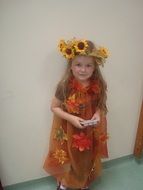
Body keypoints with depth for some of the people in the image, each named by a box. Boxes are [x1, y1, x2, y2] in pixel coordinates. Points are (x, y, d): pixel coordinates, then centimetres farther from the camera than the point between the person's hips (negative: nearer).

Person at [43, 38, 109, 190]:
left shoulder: (98, 85, -14)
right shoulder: (65, 86, -22)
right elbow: (54, 107, -11)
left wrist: (98, 114, -17)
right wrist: (71, 118, -23)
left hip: (91, 132, 3)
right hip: (69, 131, -3)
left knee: (88, 159, 24)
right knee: (68, 159, 20)